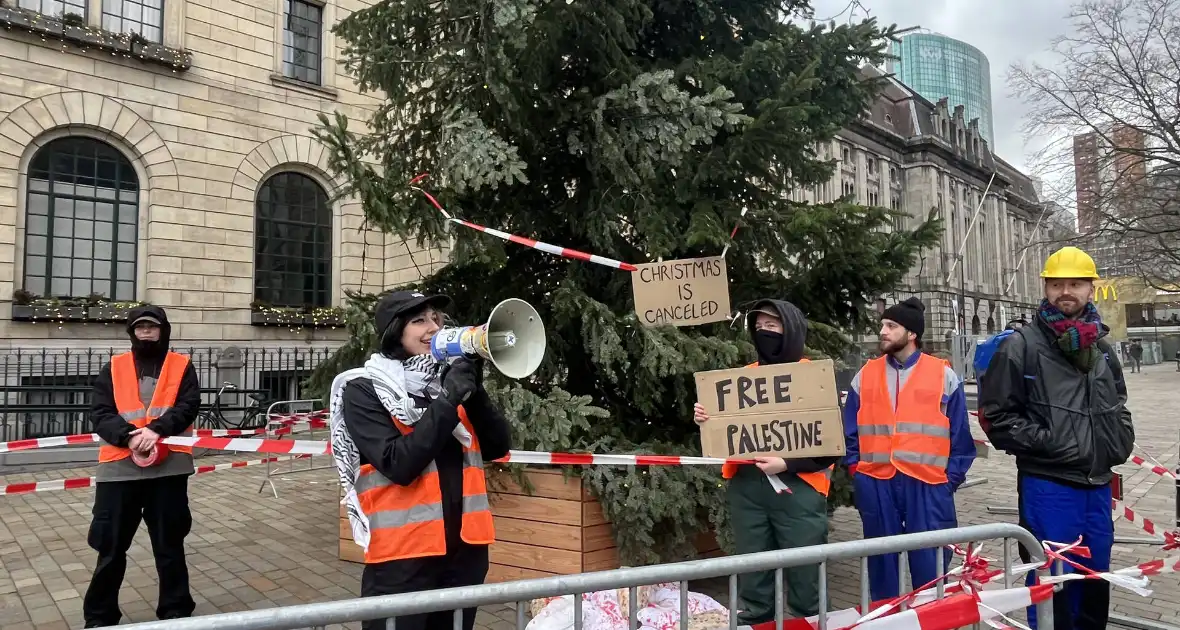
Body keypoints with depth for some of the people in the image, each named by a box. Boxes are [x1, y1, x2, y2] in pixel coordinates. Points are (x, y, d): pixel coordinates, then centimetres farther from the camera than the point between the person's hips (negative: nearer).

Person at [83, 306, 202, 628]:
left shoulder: (182, 366, 7)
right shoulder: (113, 368, 9)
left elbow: (188, 407, -5)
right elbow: (100, 413, 0)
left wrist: (157, 430, -21)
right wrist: (129, 436, -17)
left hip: (169, 466, -1)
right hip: (119, 466, 1)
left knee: (169, 545, 9)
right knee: (111, 547, 10)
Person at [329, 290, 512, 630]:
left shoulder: (450, 380, 9)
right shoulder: (363, 390, -6)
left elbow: (497, 447, 3)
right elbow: (399, 465, -17)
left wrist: (473, 390, -9)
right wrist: (447, 400, -19)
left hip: (464, 547, 5)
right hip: (402, 554, -5)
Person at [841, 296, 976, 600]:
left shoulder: (944, 376, 3)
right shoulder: (864, 376, 8)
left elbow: (960, 434, 4)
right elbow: (850, 432, 11)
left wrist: (950, 478, -1)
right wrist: (857, 472, 3)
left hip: (927, 484, -2)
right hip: (876, 484, 2)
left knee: (930, 567, 5)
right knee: (882, 563, 12)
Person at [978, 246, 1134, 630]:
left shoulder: (1102, 348, 12)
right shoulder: (1022, 345, -10)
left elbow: (1118, 408, 25)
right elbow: (996, 413, -10)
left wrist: (1119, 445, 10)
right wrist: (1044, 441, -16)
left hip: (1098, 486, 7)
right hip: (1048, 487, -6)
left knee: (1095, 580, 19)